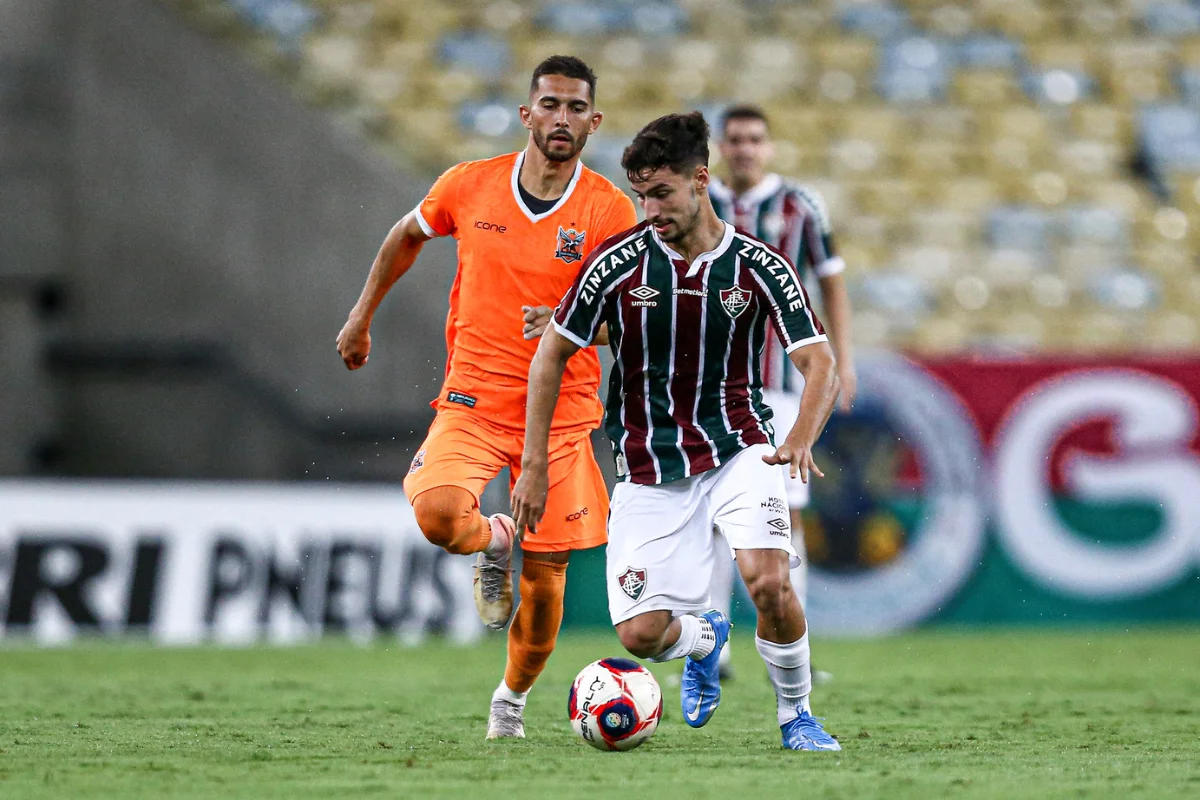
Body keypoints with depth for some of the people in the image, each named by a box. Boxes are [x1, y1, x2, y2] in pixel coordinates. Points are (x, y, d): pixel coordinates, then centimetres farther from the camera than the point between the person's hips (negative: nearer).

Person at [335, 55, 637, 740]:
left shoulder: (610, 211, -6)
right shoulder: (469, 186, -1)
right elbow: (408, 236, 19)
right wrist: (362, 317, 23)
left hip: (563, 410, 0)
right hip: (473, 399, 0)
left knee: (545, 573, 1)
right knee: (438, 514, -27)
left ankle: (514, 698, 28)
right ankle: (494, 542, 11)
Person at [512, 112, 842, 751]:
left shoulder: (759, 266, -7)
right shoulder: (618, 261, -7)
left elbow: (820, 365, -10)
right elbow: (552, 355, 2)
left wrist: (801, 439, -30)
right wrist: (535, 465, -1)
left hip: (737, 450, -1)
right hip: (649, 467, 1)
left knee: (769, 582, -27)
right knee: (640, 634, -10)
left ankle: (796, 714, 1)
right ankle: (704, 638, 30)